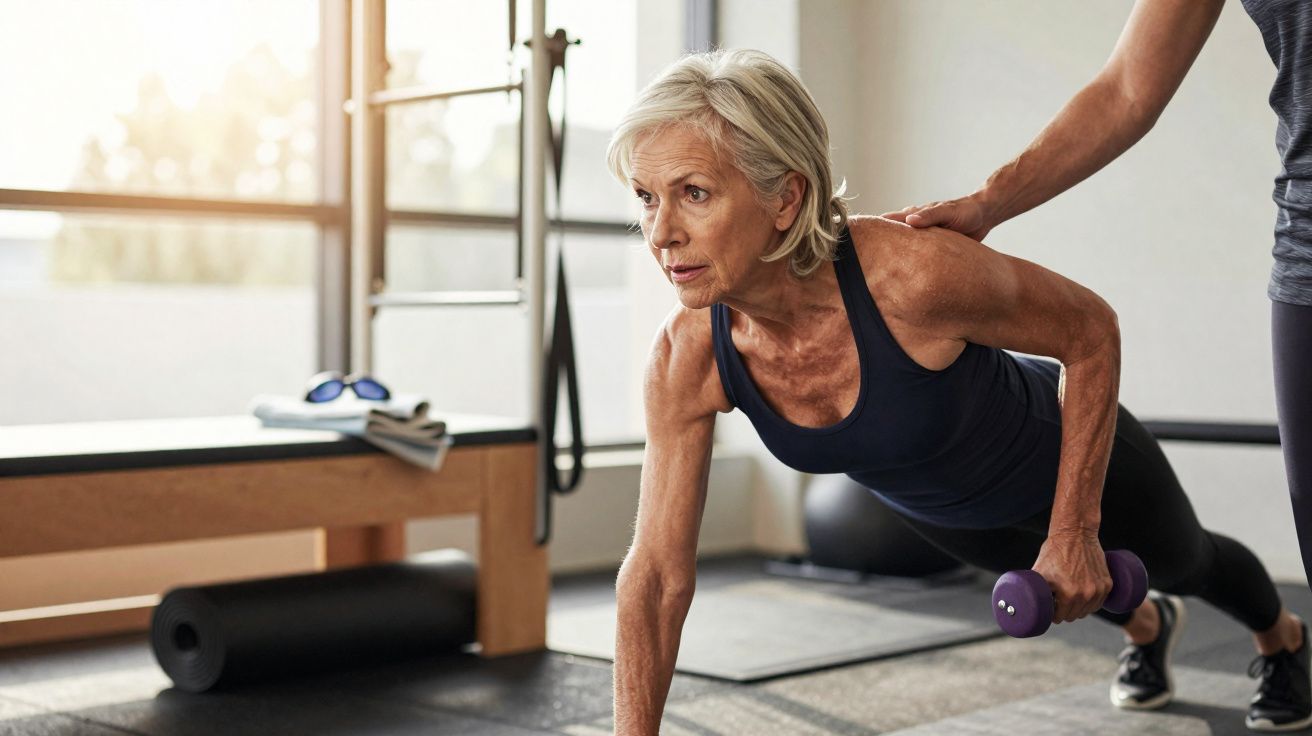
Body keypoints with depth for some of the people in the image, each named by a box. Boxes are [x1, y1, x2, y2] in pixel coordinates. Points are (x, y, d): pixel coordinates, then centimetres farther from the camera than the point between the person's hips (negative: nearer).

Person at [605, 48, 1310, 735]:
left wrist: (1075, 529, -24)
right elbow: (657, 574, -24)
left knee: (1183, 560, 29)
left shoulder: (914, 271, -45)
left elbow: (1092, 331, -26)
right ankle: (1147, 626, 72)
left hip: (1069, 450, -3)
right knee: (1045, 577, 35)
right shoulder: (687, 360, -32)